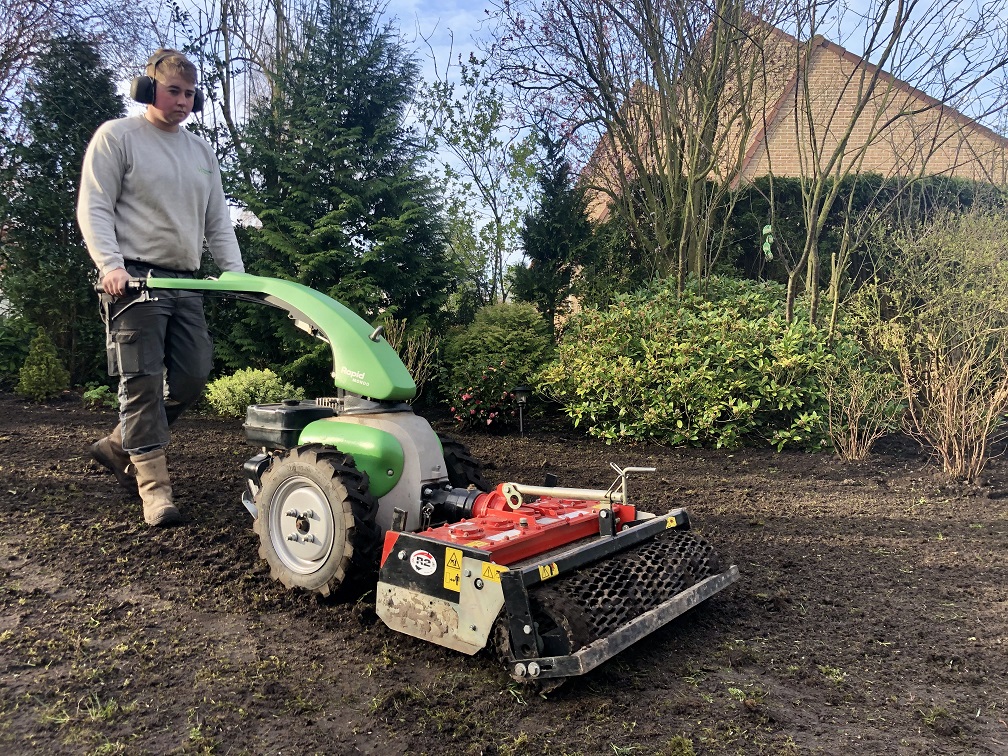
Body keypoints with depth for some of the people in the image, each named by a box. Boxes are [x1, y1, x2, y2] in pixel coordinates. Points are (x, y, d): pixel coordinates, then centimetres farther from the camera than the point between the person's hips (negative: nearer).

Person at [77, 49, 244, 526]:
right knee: (143, 380, -8)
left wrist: (236, 273, 6)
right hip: (134, 279, -6)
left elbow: (218, 222, 19)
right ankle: (154, 486, -4)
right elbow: (93, 208, -4)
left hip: (186, 283, 6)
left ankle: (120, 445, 22)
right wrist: (111, 264, -19)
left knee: (193, 376, 3)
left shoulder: (201, 152, 20)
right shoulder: (117, 136, 3)